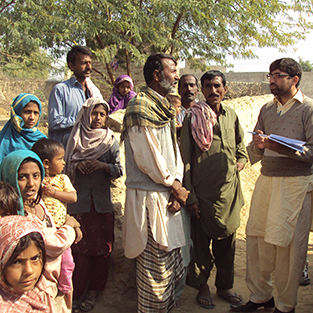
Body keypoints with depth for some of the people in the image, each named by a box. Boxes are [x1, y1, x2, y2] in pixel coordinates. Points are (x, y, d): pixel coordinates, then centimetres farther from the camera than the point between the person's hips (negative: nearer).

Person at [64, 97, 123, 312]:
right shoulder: (76, 139, 7)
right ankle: (76, 290, 14)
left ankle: (94, 291, 16)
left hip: (102, 202, 0)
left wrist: (104, 166, -18)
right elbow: (66, 166, 11)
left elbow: (119, 170, 1)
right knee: (80, 247, 0)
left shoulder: (110, 140, 5)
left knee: (101, 246, 3)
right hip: (79, 201, 0)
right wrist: (77, 166, -10)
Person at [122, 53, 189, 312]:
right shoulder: (140, 107, -14)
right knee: (154, 262, 1)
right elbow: (147, 157, -18)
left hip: (167, 193, 9)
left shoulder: (165, 108, 16)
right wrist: (175, 186, -8)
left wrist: (177, 184, -1)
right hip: (149, 196, -9)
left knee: (170, 258, 18)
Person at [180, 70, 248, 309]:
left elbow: (241, 147, 26)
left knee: (227, 242, 14)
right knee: (202, 242, 7)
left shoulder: (231, 116, 9)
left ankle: (225, 286, 32)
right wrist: (189, 195, -9)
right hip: (203, 192, -4)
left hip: (229, 191, 4)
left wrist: (241, 161, 4)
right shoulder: (193, 117, -4)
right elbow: (185, 159, -5)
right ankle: (203, 286, 27)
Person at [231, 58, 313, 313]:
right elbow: (254, 152, 16)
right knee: (256, 238, 5)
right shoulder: (267, 109, 15)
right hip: (266, 179, 5)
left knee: (289, 245, 0)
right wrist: (258, 145, -7)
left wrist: (278, 147, -21)